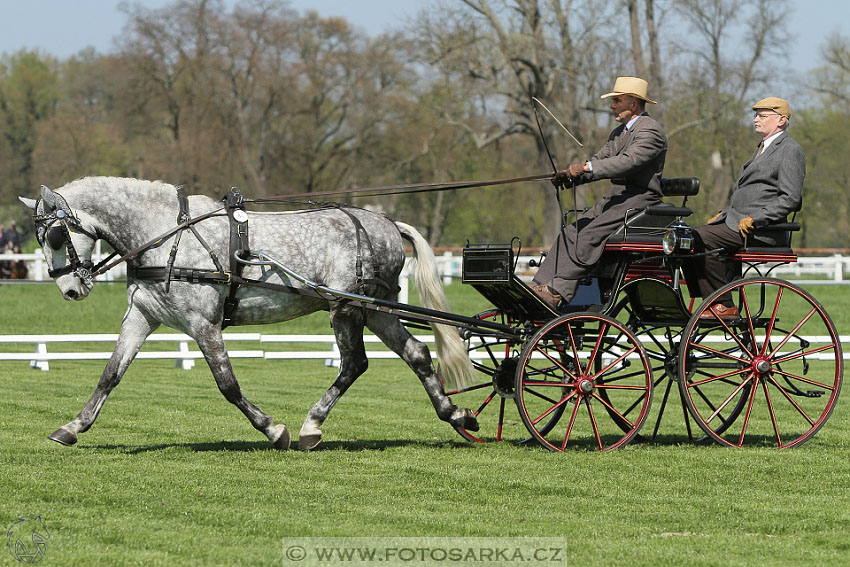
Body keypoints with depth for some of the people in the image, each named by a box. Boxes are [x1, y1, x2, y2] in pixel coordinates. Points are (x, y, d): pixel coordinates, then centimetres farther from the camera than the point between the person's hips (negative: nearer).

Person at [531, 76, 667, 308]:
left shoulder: (650, 131, -11)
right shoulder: (619, 132, 21)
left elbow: (627, 162, -25)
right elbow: (600, 160, 16)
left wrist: (586, 167, -32)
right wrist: (570, 175, -3)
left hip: (639, 200, -9)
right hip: (616, 197, 9)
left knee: (589, 234, -25)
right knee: (571, 231, -9)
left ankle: (556, 291, -28)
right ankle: (541, 287, -16)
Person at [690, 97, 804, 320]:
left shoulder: (790, 151, -6)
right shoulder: (762, 149, 25)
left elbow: (790, 199, -15)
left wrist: (754, 218, -20)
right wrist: (724, 213, 14)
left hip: (760, 229, -10)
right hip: (736, 219, 10)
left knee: (701, 238, -25)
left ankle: (724, 306, -20)